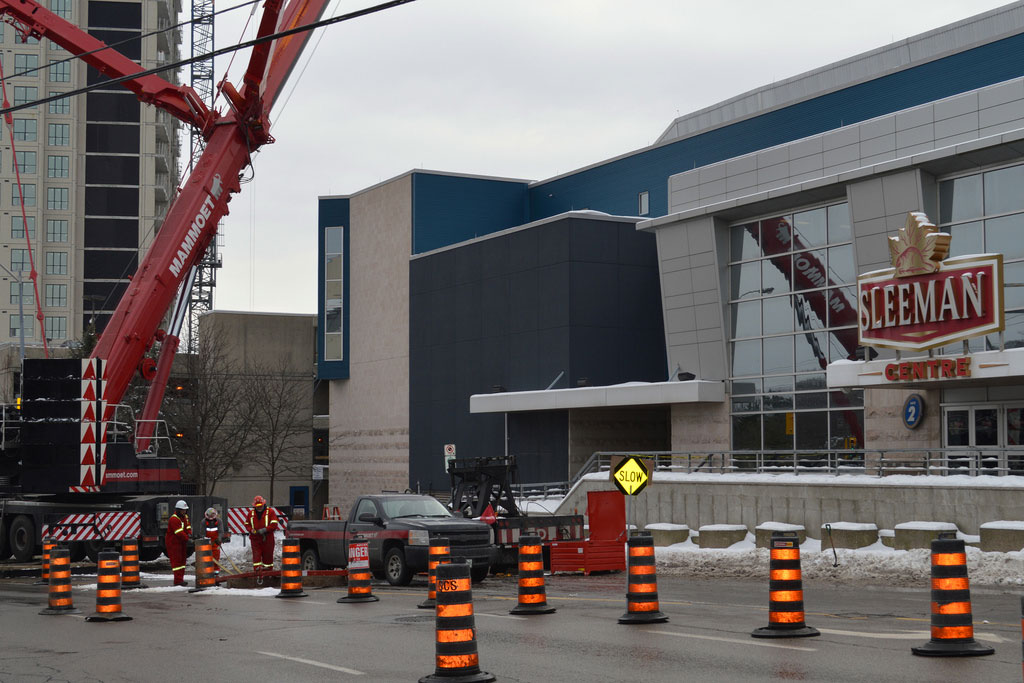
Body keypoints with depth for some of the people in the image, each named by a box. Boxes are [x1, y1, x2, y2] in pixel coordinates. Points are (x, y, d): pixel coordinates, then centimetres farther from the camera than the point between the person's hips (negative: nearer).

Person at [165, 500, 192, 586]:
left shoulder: (185, 517, 9)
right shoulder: (174, 519, -22)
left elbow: (188, 527, 6)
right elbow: (179, 533, -29)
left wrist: (189, 534, -15)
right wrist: (188, 538, -35)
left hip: (182, 542, 10)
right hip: (173, 542, -10)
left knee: (182, 559, 12)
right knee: (176, 560, -10)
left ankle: (180, 579, 20)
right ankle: (178, 580, -10)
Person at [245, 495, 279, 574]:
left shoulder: (270, 512, -1)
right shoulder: (251, 513, 10)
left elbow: (274, 525, -7)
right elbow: (247, 524, 17)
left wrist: (265, 530, -19)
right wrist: (251, 530, -4)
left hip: (267, 539, -2)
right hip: (255, 539, 2)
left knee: (268, 556, 5)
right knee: (256, 556, -8)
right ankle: (257, 573, -9)